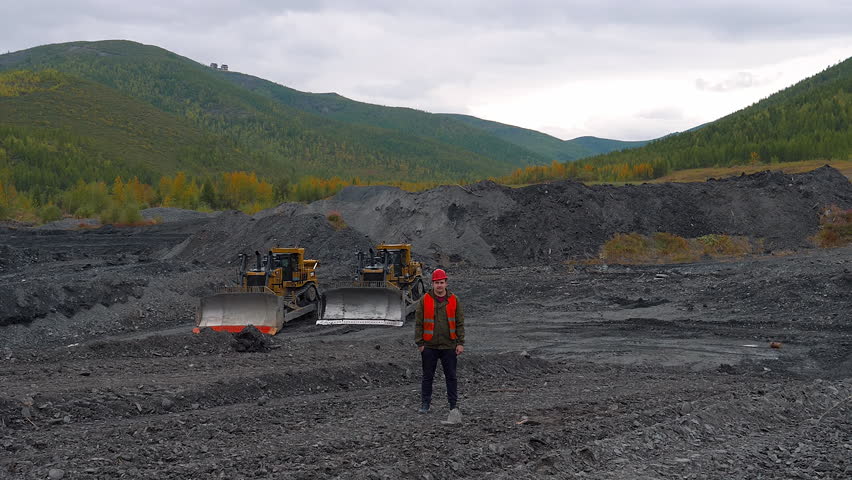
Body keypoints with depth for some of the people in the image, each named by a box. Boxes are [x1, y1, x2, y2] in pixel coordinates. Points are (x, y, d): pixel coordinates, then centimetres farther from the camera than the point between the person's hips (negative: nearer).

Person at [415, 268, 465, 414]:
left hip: (449, 346, 0)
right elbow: (419, 324, 2)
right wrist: (420, 343, -2)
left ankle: (454, 405, 11)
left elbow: (460, 324, 5)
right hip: (429, 346, 0)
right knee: (428, 376, 7)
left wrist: (460, 343, -1)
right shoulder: (424, 300, 0)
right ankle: (425, 404, 16)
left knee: (451, 376, 4)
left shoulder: (454, 300, 3)